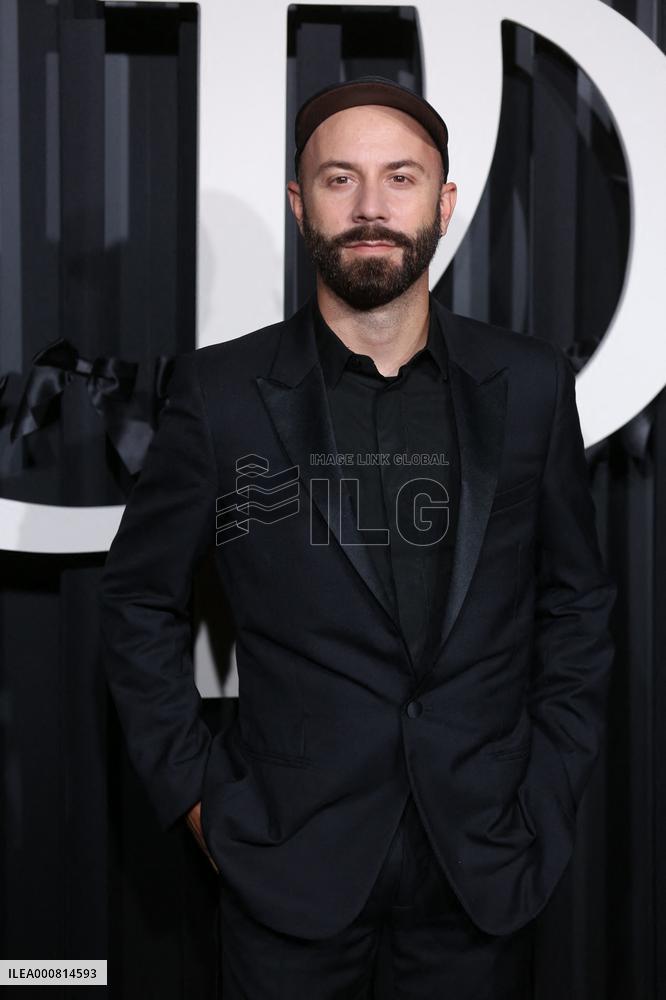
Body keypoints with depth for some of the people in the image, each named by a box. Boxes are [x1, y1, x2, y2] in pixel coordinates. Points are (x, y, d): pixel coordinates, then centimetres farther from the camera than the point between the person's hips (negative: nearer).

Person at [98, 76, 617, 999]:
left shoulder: (530, 385, -1)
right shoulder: (221, 390, -5)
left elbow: (578, 600, 7)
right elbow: (140, 602, 2)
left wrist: (549, 793, 2)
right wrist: (195, 792, -1)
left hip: (485, 856, 2)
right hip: (292, 857, -1)